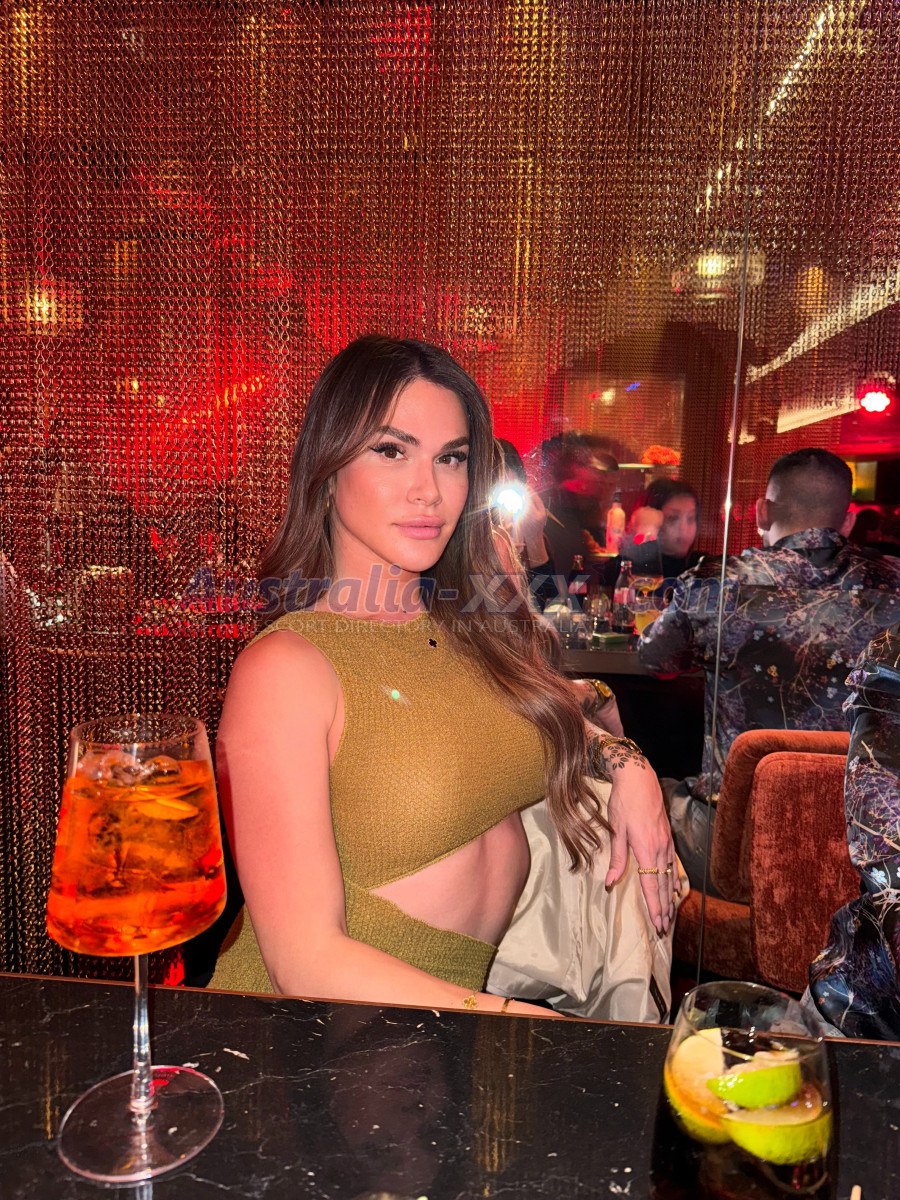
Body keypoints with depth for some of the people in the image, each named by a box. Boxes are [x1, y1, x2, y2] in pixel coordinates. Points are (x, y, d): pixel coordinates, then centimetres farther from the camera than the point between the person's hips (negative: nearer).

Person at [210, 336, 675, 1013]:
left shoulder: (483, 620, 0)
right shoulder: (283, 668, -17)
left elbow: (543, 738, 19)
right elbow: (306, 959, -20)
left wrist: (620, 761, -1)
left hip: (470, 989, 6)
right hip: (318, 1031, -5)